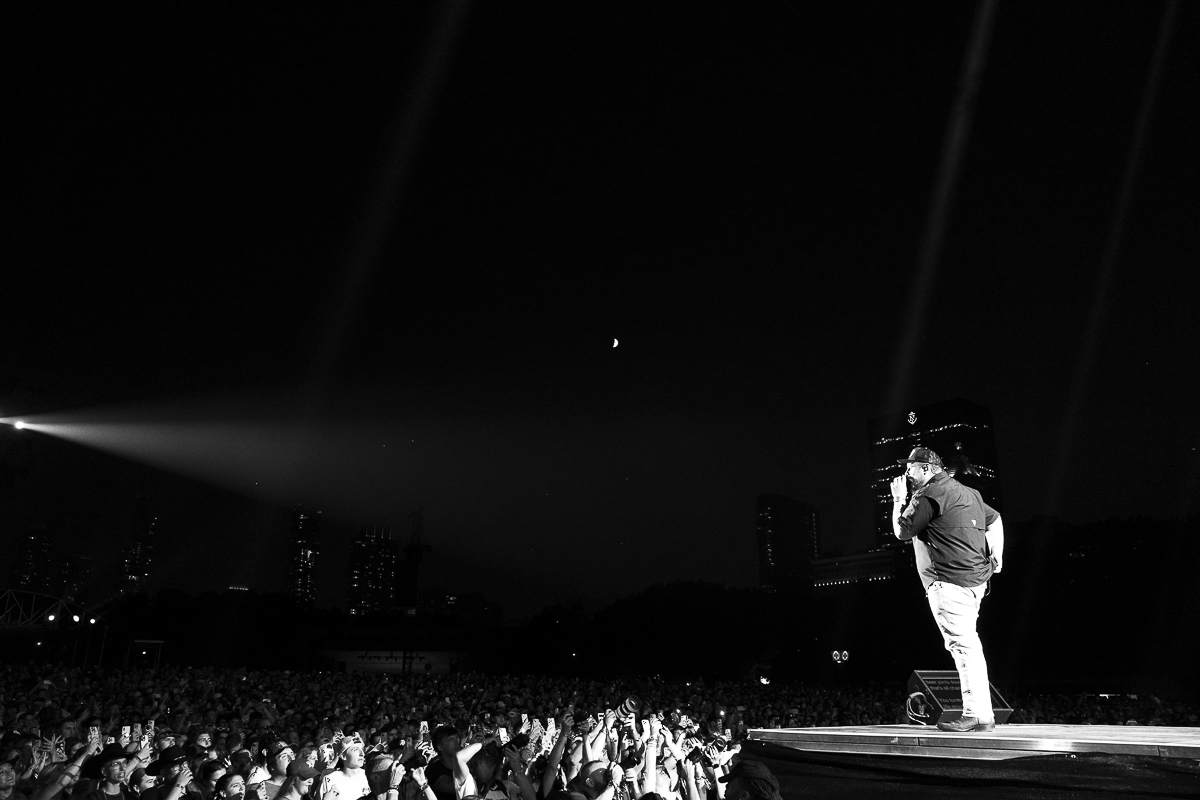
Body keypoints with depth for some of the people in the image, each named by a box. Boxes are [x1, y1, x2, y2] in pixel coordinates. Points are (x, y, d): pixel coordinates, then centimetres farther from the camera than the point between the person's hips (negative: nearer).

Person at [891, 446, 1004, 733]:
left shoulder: (930, 494, -11)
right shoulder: (966, 492, 19)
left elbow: (902, 531, -7)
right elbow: (994, 519, 28)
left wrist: (899, 500, 6)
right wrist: (996, 556, 24)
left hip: (951, 582, -10)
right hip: (977, 579, 10)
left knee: (964, 645, -8)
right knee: (968, 644, 14)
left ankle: (977, 715, -5)